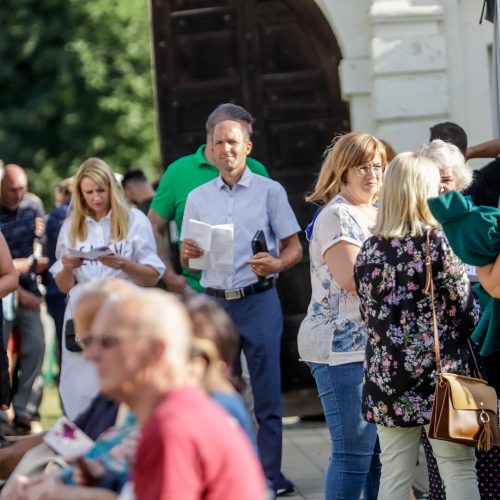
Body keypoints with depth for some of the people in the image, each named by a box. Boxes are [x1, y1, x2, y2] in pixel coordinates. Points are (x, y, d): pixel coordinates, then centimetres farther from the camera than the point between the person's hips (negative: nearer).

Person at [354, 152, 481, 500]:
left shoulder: (369, 250, 4)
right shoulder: (438, 241, -8)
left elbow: (369, 315, 10)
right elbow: (467, 312, -5)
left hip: (386, 379, 4)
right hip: (440, 374, -4)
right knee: (459, 471, 3)